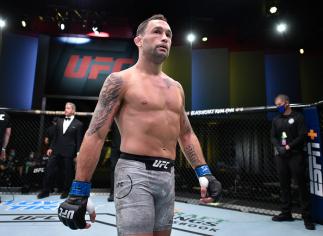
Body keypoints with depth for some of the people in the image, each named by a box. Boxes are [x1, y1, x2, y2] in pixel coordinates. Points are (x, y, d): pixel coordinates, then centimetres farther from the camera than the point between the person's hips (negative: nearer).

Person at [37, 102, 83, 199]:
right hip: (56, 151, 5)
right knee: (49, 170, 5)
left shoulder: (78, 124, -2)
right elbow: (55, 136, 15)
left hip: (68, 152, -4)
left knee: (67, 173, 4)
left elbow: (79, 140, -4)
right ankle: (45, 191, 17)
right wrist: (51, 148, 8)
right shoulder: (59, 121, 14)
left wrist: (77, 154, -8)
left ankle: (65, 191, 20)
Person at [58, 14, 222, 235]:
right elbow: (95, 135, -9)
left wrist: (204, 173, 10)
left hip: (167, 175, 7)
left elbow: (186, 134, 19)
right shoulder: (120, 80, -4)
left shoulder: (176, 87, 14)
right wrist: (79, 193, -12)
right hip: (135, 172, -6)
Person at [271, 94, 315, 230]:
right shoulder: (276, 120, 13)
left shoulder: (297, 117, 0)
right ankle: (286, 213, 18)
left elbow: (302, 136, -8)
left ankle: (306, 216, 6)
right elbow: (273, 137, 9)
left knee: (301, 185, -3)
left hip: (296, 156, -4)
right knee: (284, 185, 8)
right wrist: (279, 147, -9)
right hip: (281, 156, 5)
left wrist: (288, 146, -14)